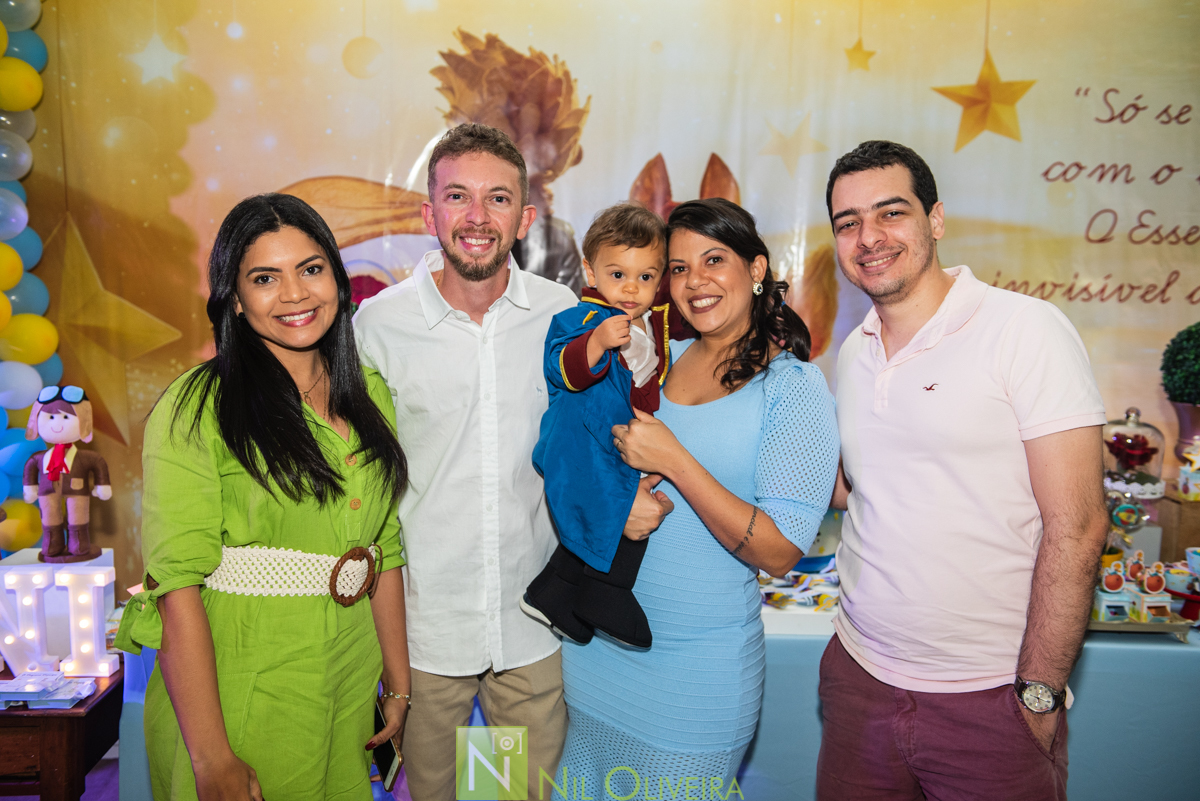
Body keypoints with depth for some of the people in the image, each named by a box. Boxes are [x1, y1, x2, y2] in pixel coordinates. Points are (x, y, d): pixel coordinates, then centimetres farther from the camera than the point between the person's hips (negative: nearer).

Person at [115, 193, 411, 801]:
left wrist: (398, 681, 8)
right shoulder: (195, 408, -12)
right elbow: (178, 586, -17)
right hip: (237, 700, -5)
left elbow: (385, 550, 9)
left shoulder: (370, 393, 5)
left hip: (349, 695, 5)